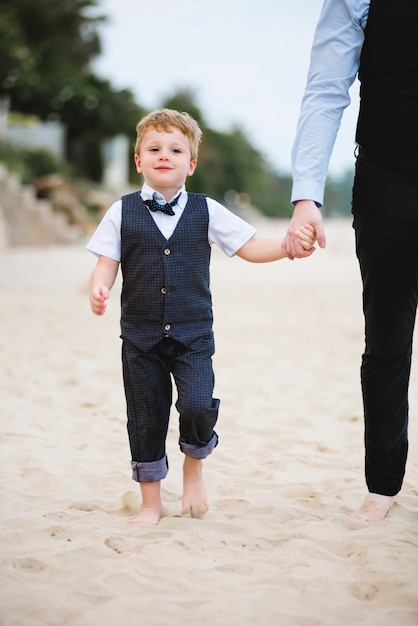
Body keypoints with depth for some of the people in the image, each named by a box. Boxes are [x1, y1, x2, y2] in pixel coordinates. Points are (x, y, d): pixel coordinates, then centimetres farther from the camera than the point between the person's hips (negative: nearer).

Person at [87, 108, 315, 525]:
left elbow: (251, 248, 5)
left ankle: (194, 465, 15)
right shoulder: (122, 213, 2)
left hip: (193, 333, 0)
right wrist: (98, 289, -21)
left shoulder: (206, 212, 3)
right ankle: (150, 503, 20)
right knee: (145, 417, 5)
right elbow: (107, 263, 1)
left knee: (197, 407, -17)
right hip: (140, 333, 1)